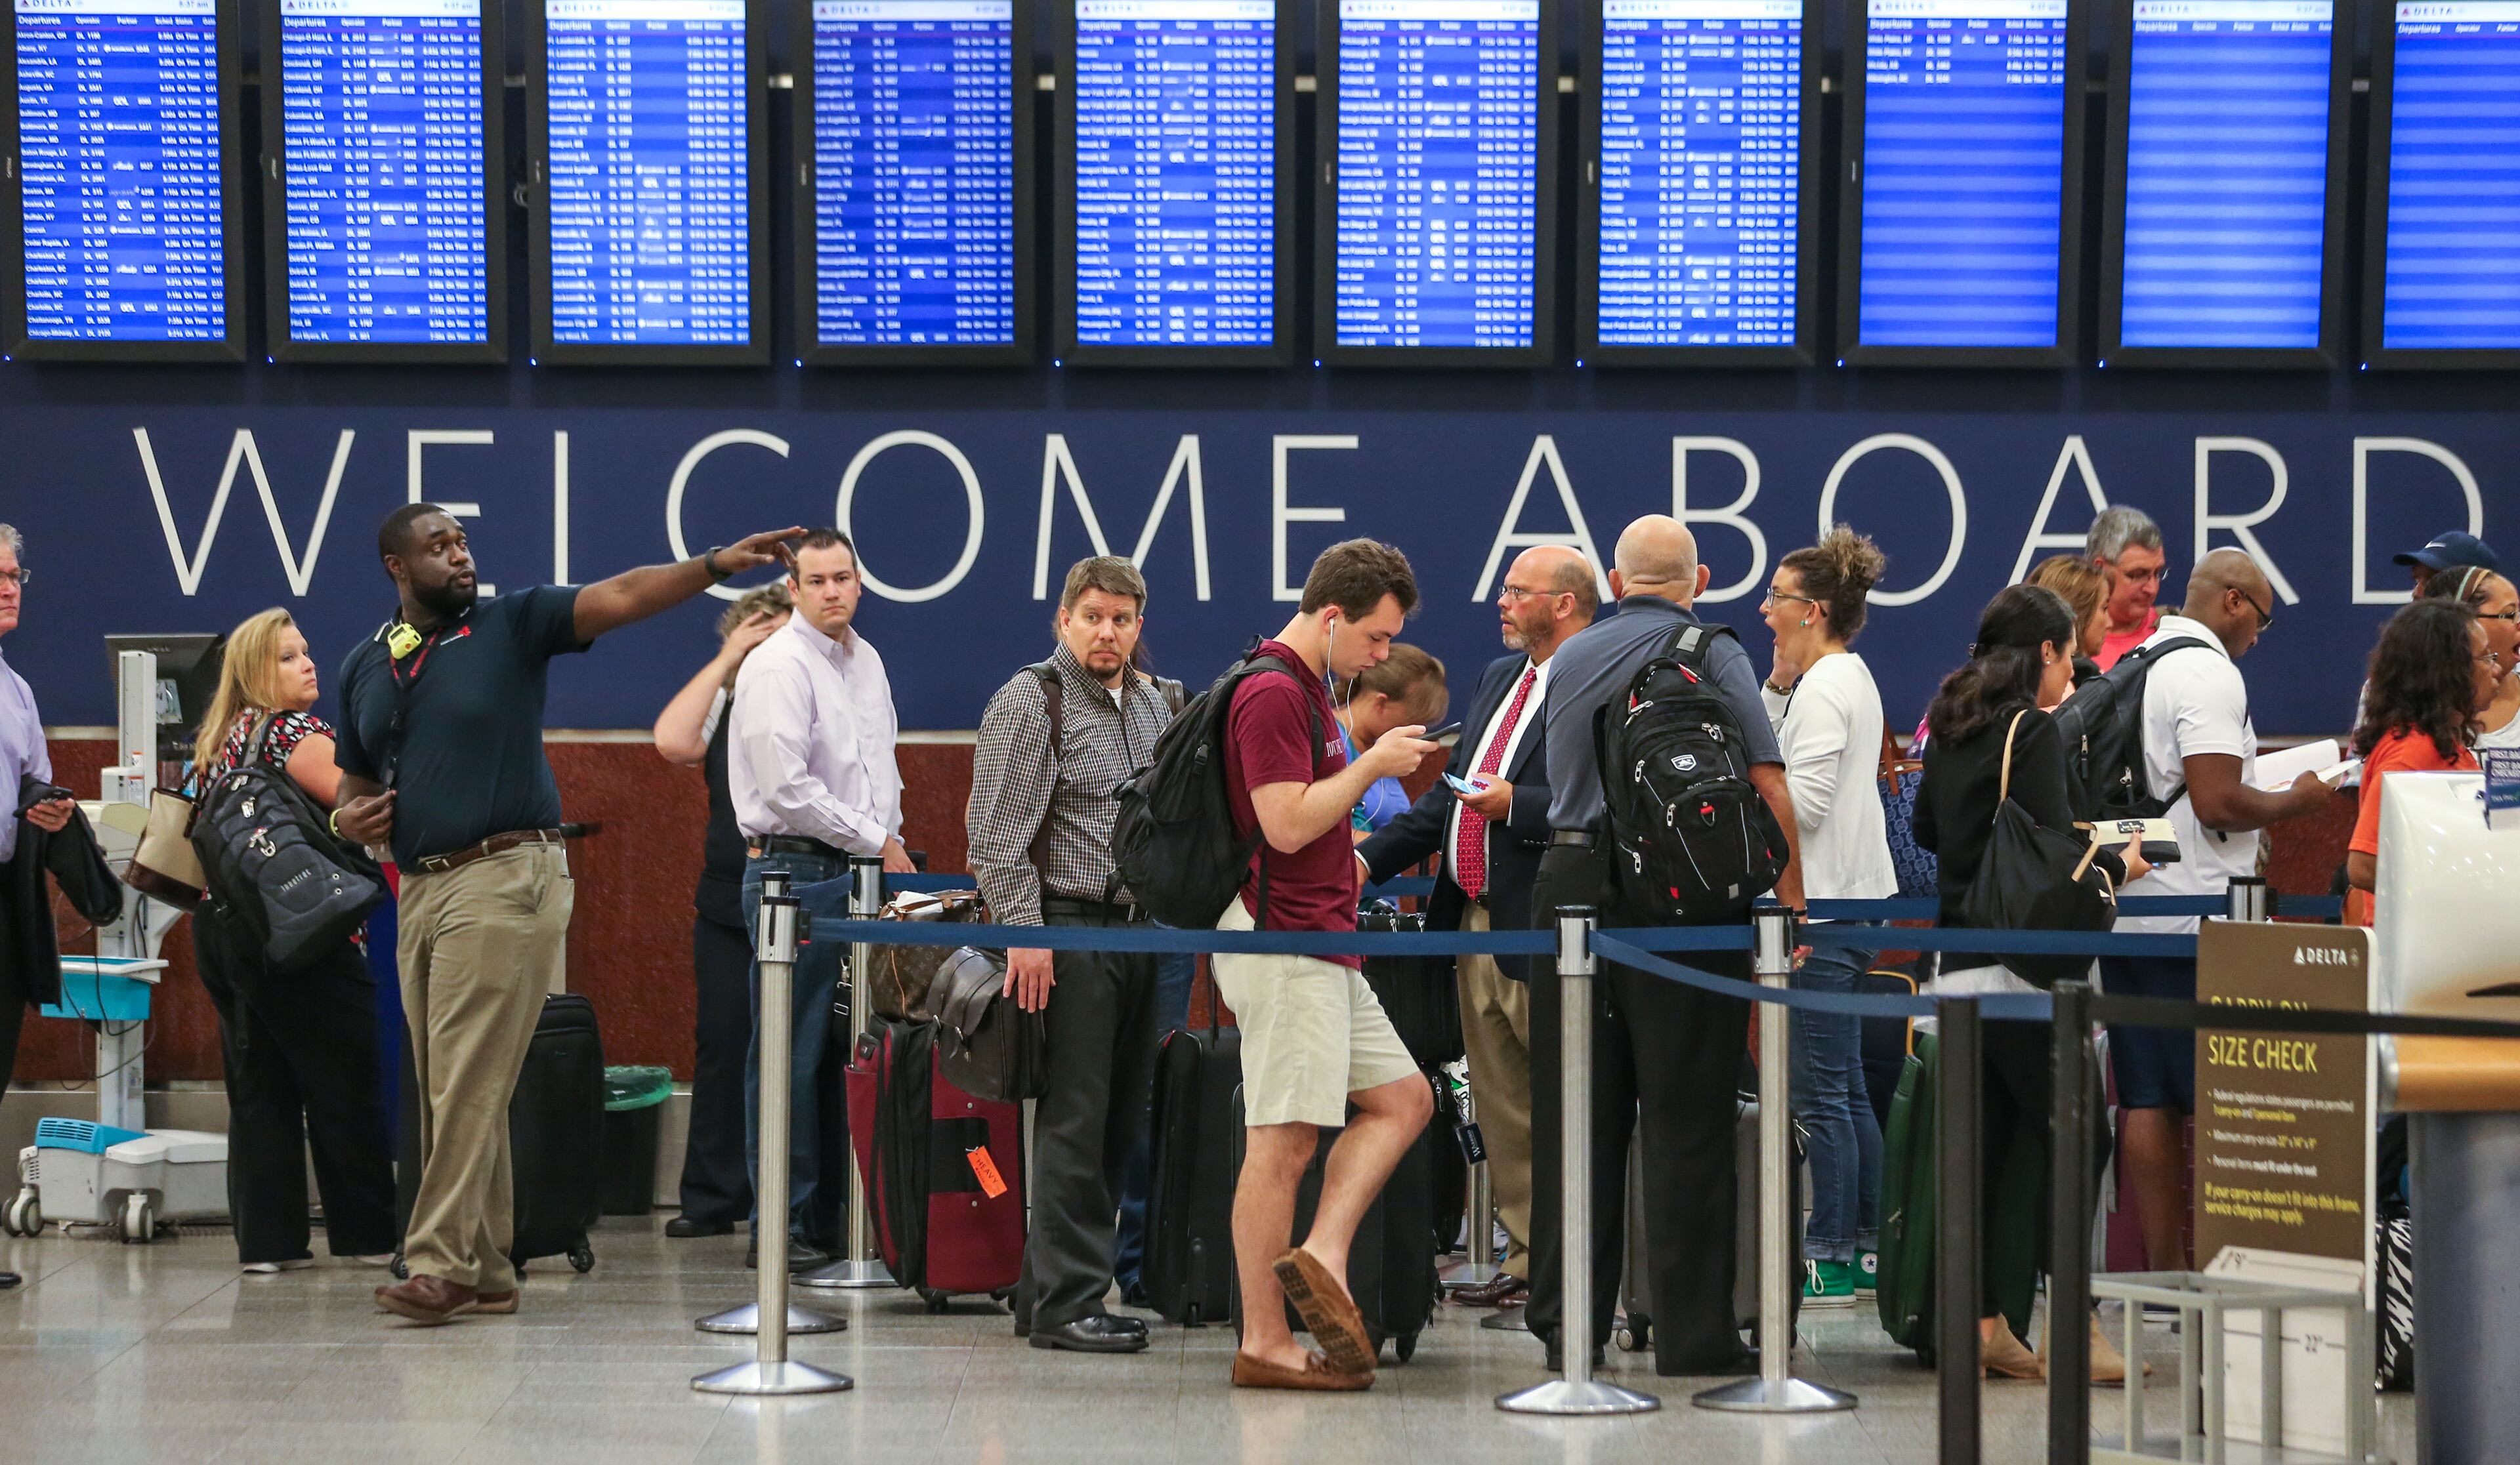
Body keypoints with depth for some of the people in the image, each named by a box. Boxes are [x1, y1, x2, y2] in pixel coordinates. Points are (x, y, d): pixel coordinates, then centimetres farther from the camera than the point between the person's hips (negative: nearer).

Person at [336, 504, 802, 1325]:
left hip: (505, 878, -6)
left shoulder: (513, 625, 1)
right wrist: (350, 818, 2)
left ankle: (441, 1264, -11)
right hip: (420, 887, 6)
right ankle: (486, 1272, 13)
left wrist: (717, 566, -24)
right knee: (446, 1092, 7)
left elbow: (619, 598, -11)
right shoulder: (364, 668, 15)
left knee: (470, 1084, -10)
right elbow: (357, 781, 25)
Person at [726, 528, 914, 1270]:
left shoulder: (865, 661, 16)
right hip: (793, 870, -8)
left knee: (850, 1050, 9)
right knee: (790, 1055, -7)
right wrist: (877, 842, -10)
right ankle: (781, 1226, -3)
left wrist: (892, 841, 12)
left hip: (858, 874, 8)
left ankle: (837, 1215, 14)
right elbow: (788, 791, -18)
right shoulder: (778, 667, -11)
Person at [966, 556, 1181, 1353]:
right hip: (1069, 931, -8)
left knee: (1119, 1121, 8)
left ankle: (1046, 1288, 14)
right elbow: (997, 832, -12)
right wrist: (1024, 933, -17)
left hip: (1140, 933, 8)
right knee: (1076, 1121, -8)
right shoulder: (1031, 702, -6)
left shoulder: (1153, 705, 17)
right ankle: (1065, 1302, -5)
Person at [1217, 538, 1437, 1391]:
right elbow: (1285, 823, -23)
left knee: (1403, 1099, 9)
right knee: (1283, 1142, -7)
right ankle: (1264, 1343, -4)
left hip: (1320, 944, 10)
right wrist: (1373, 764, -14)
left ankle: (1321, 1259, -3)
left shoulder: (1306, 690, 17)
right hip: (1283, 944, -10)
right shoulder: (1271, 693, -15)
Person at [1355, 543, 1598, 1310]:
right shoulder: (1500, 678, 18)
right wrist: (1372, 857, 16)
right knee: (1502, 1106, 12)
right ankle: (1530, 1258, 18)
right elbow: (1449, 795, 22)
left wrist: (1516, 806, -23)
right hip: (1478, 922, 9)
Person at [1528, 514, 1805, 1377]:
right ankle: (1693, 1331, -1)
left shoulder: (1571, 659, 13)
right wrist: (1791, 899, -5)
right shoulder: (1712, 653, -3)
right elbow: (1767, 785, -10)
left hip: (1571, 882, 5)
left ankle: (1568, 1323, 12)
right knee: (1687, 1120, -1)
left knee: (1576, 1119, 9)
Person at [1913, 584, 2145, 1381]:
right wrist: (2118, 865, 0)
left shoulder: (1951, 726, 14)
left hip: (1959, 966, 8)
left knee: (1984, 1143, 8)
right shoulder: (2032, 730, -11)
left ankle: (1981, 1324, 9)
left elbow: (1926, 827, 28)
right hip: (2019, 964, -8)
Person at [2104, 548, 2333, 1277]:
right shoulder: (2209, 672, -11)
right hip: (2193, 917, -8)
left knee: (2147, 1102, 6)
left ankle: (2163, 1269, 8)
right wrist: (2293, 801, -3)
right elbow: (2217, 802, -19)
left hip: (2125, 911, 8)